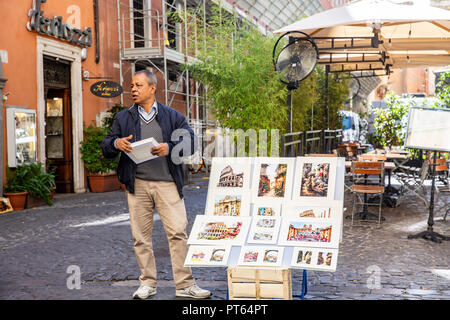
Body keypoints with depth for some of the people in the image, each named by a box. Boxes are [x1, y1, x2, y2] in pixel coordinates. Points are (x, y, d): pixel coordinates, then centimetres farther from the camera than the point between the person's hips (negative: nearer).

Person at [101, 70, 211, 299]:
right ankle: (147, 283, 18)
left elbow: (190, 142, 1)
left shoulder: (173, 116, 9)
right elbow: (106, 148, 12)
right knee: (140, 235, 5)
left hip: (167, 183, -2)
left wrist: (169, 148, -18)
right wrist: (116, 143, -11)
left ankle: (184, 285, 2)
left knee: (178, 232, -6)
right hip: (137, 184, 2)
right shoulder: (123, 118, 15)